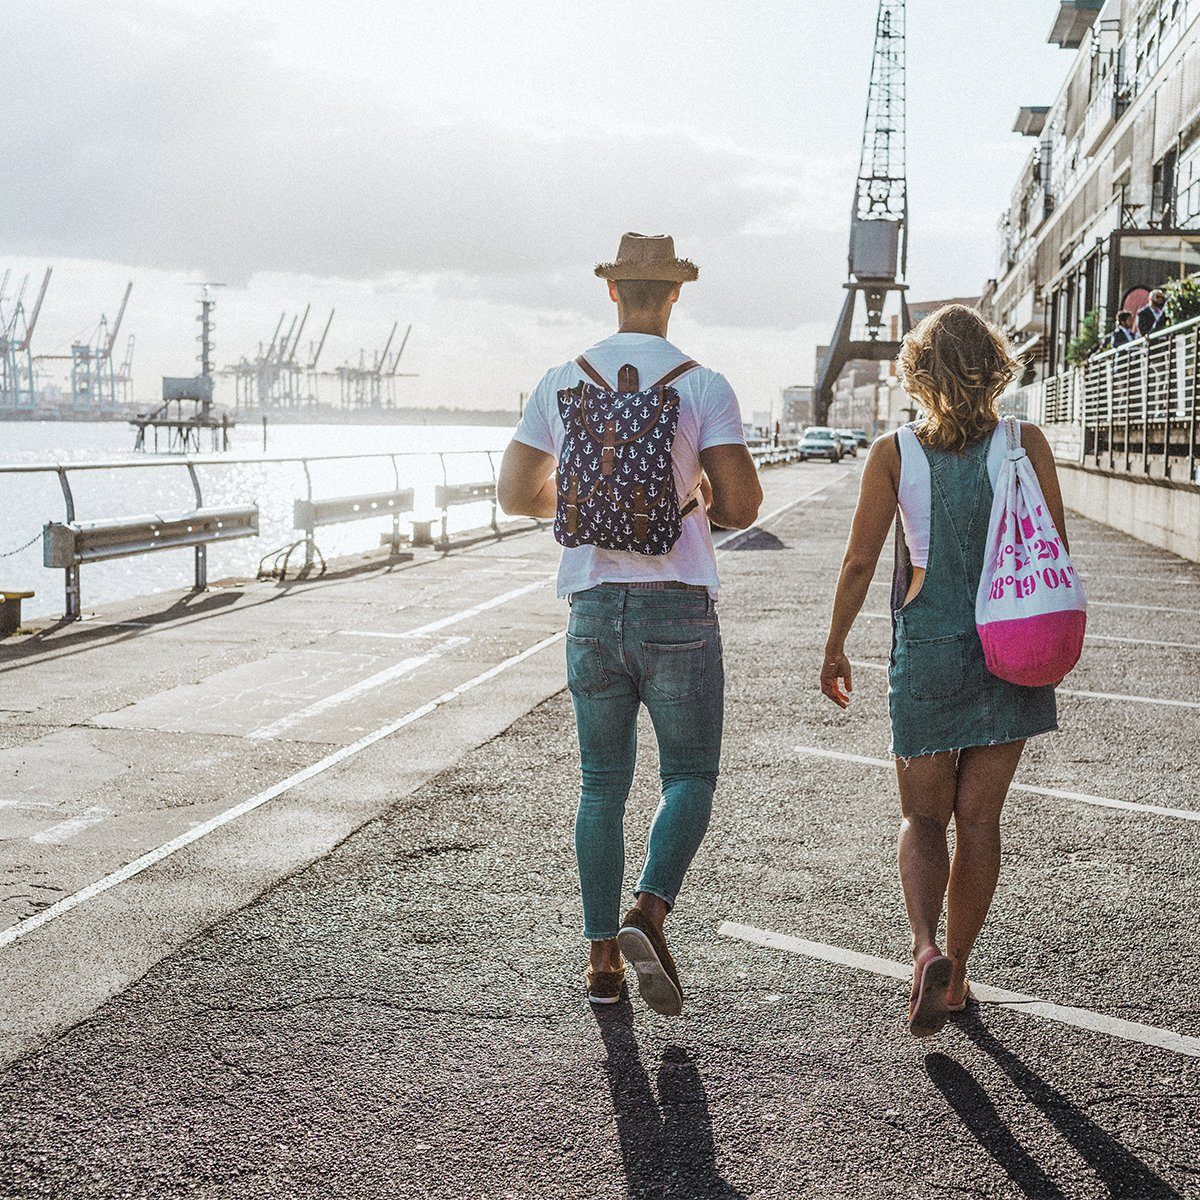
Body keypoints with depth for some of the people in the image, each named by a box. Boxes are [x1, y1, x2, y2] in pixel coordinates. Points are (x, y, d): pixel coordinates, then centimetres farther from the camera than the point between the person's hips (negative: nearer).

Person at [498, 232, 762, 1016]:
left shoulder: (562, 383, 4)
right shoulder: (704, 386, -5)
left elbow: (516, 494, 8)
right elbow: (744, 505, -11)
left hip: (594, 608, 3)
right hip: (678, 608, -3)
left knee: (603, 786, 12)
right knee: (691, 777, 9)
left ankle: (603, 958, 14)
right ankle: (649, 915, -13)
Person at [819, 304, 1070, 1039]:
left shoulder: (894, 454, -5)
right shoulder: (1025, 445, -3)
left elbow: (861, 561, -4)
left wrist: (835, 647, 7)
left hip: (927, 647, -1)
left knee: (924, 817, 11)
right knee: (980, 819, 12)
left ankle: (927, 950, -13)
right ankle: (956, 974, 19)